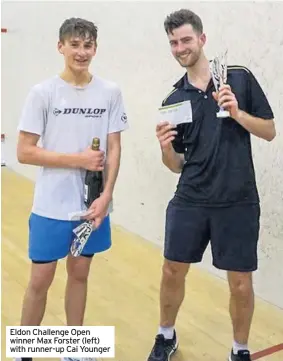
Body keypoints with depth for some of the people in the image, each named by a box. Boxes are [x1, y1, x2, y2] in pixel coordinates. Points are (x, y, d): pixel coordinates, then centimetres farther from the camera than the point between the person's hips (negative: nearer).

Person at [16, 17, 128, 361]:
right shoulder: (42, 93, -7)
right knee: (40, 280, 5)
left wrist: (106, 197, -9)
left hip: (94, 204, 3)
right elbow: (25, 152, -9)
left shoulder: (110, 92, 1)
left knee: (79, 273, 14)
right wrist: (79, 159, -15)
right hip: (51, 206, -2)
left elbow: (114, 148, 1)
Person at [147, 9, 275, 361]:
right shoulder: (173, 100, 6)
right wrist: (165, 147, -14)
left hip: (238, 202, -2)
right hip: (190, 201, 3)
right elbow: (176, 165, 7)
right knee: (172, 272, 11)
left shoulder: (240, 78, 0)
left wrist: (237, 112, -15)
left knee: (240, 284, 5)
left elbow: (270, 131, 1)